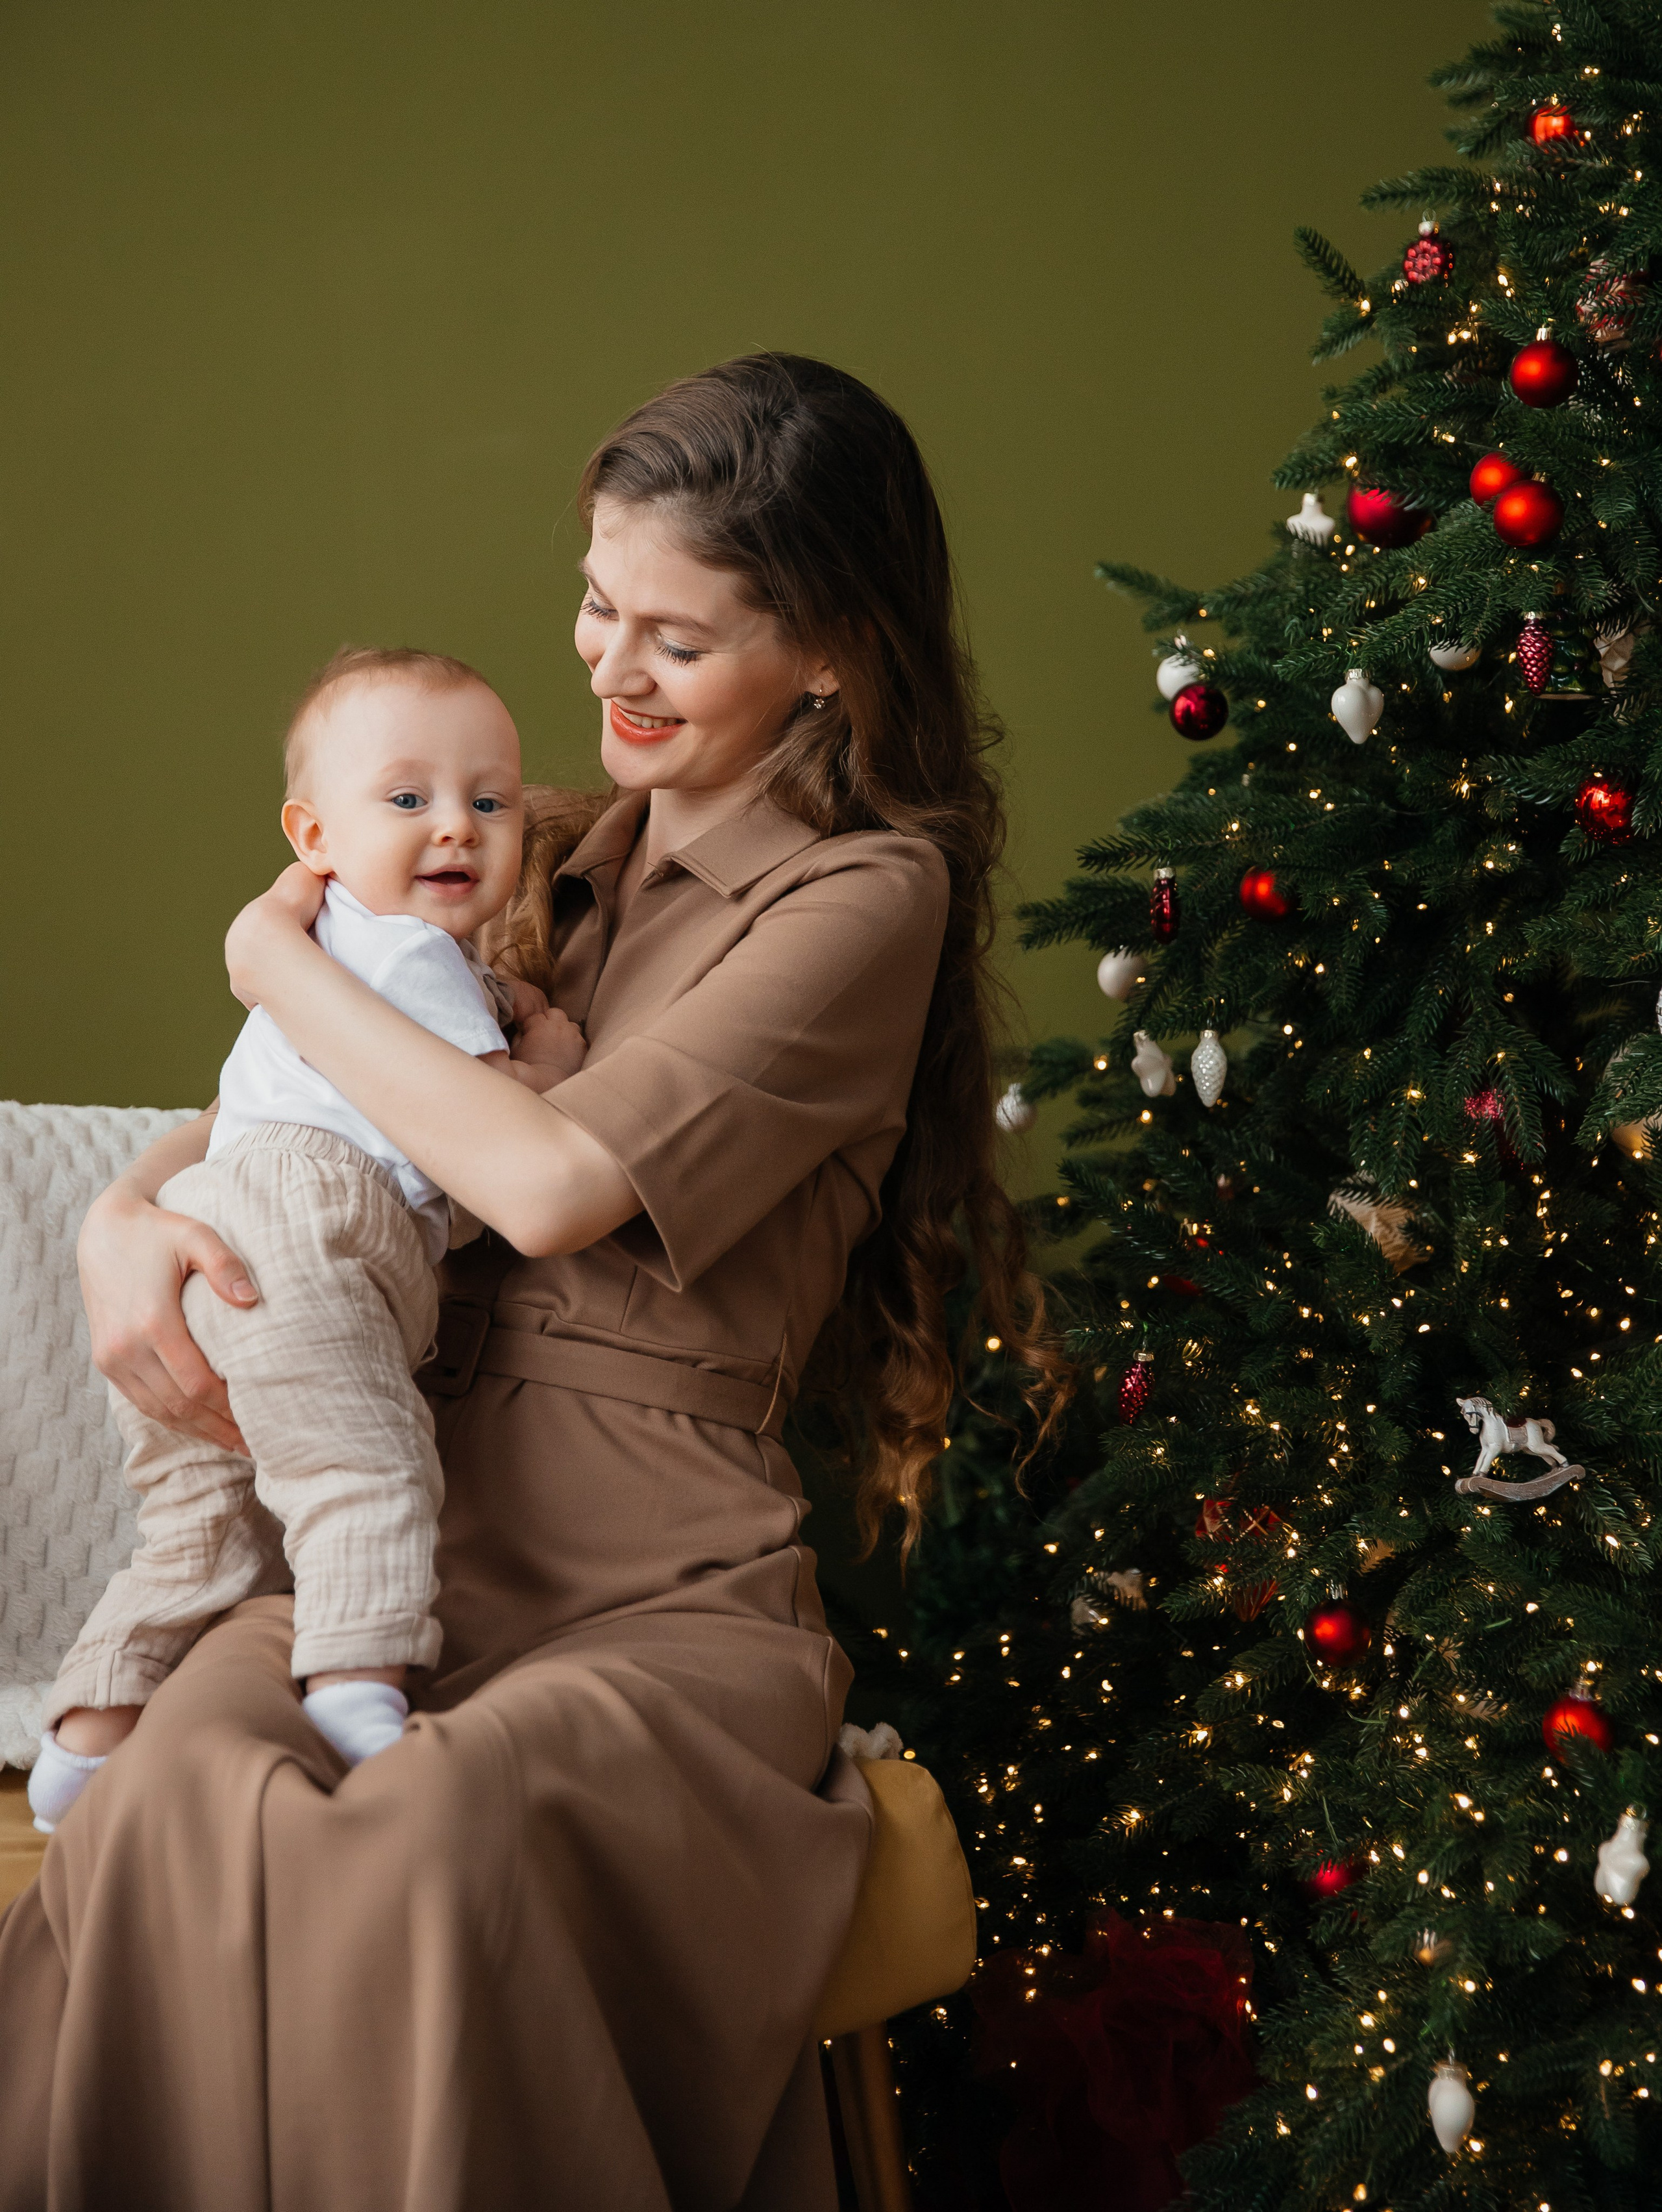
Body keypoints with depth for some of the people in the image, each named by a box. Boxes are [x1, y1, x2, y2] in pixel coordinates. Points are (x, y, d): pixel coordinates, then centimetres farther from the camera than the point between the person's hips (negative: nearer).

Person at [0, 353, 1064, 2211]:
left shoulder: (866, 896, -3)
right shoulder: (554, 859, 18)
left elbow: (556, 1181, -15)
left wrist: (280, 959, -1)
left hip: (666, 1589, -5)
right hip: (407, 1528, 5)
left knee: (445, 1834, -37)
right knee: (172, 1806, -30)